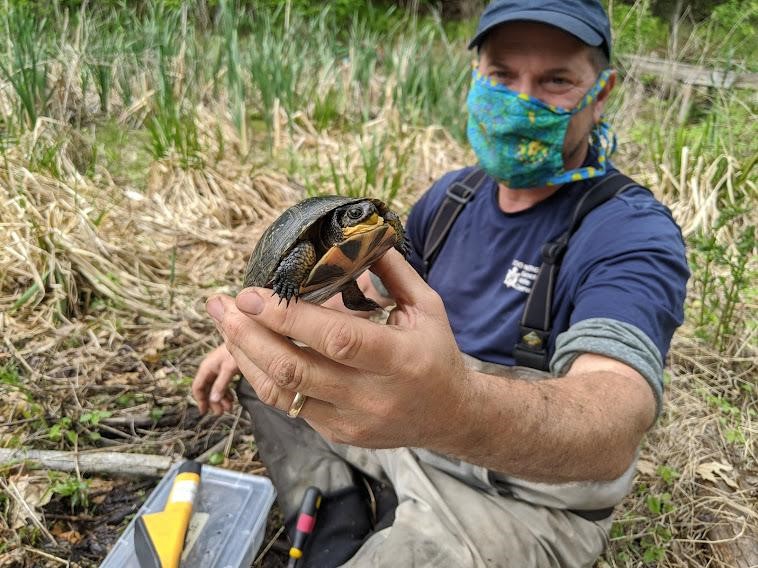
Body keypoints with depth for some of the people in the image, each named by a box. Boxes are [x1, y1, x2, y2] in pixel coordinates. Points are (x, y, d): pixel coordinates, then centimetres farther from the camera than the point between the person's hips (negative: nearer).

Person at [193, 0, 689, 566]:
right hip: (408, 434, 6)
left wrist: (461, 411, -59)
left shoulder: (635, 233, -21)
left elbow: (614, 429, -38)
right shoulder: (450, 195, -1)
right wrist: (253, 336, -3)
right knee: (264, 372, 8)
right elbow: (368, 292, 11)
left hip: (526, 496, -5)